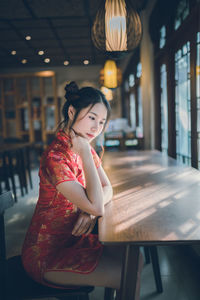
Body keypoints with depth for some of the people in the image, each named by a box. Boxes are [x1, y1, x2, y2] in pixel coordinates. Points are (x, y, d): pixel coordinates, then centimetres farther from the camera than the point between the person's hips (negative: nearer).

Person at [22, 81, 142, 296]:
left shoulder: (86, 150, 1)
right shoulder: (55, 157, -28)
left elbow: (107, 189, 5)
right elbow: (96, 205, -30)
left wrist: (91, 211, -16)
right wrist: (85, 153, -28)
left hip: (72, 239, 8)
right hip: (47, 254, -8)